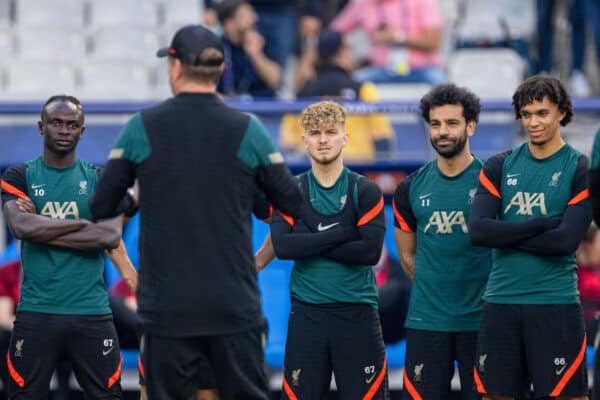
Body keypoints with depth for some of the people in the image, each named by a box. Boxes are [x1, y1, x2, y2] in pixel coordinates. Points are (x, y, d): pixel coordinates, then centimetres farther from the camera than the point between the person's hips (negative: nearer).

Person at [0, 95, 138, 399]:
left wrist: (43, 230, -9)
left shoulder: (100, 180, 8)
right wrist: (82, 223, -8)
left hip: (91, 313, 1)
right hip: (36, 313, -1)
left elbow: (111, 236, -8)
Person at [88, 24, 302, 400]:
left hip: (166, 305, 0)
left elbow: (100, 208, 2)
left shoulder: (141, 127, -3)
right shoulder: (248, 130, -3)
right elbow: (292, 203, 5)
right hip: (235, 305, 0)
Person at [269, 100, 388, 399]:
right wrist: (340, 233, -13)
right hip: (306, 314, 1)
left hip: (357, 310, -1)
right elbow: (282, 246, -9)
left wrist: (310, 243, -10)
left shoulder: (365, 192, 4)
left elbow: (371, 251, -10)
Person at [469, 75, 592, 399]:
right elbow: (477, 231, -4)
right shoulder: (500, 166, 10)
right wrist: (542, 224, -10)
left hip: (555, 303, -3)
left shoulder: (580, 169, 0)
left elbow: (565, 240, -12)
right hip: (500, 301, 4)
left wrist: (505, 235, -7)